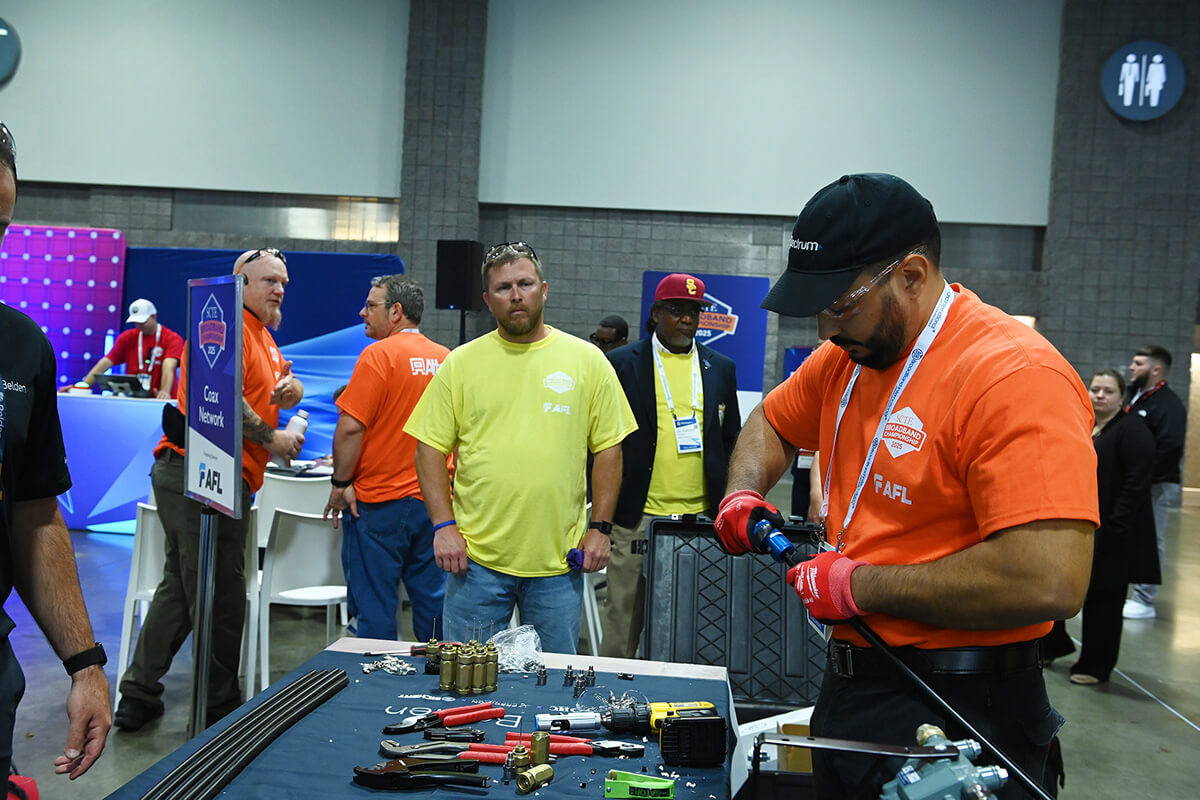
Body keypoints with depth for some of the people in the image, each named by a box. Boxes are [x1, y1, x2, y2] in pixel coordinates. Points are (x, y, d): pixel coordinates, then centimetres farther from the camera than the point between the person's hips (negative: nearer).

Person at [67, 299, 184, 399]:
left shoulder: (172, 339, -3)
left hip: (159, 401, -3)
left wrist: (164, 392, -38)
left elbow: (168, 367, -20)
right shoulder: (127, 337, 10)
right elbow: (105, 363, 4)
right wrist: (82, 386, -8)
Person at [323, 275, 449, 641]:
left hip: (379, 502, -6)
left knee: (374, 605, 3)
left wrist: (340, 483, -7)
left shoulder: (379, 355, -12)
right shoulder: (446, 358, 7)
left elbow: (351, 426, -17)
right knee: (433, 601, 13)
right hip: (435, 501, 6)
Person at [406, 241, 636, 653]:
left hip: (560, 560, 0)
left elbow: (608, 447, 6)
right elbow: (431, 448, 4)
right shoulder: (460, 363, 3)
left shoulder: (588, 360, 4)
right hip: (476, 558, 0)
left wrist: (600, 527, 0)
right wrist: (444, 525, -5)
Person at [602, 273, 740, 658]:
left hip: (701, 518, 3)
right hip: (636, 517, -2)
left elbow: (731, 440, 16)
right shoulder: (621, 364, 2)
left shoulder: (721, 368, 12)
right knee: (623, 624, 4)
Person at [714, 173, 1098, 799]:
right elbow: (771, 422, 24)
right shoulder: (846, 355, 4)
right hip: (849, 682, 8)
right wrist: (744, 493, 2)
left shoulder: (1014, 376, -22)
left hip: (952, 716, -8)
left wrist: (859, 585, -22)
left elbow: (1049, 581, -31)